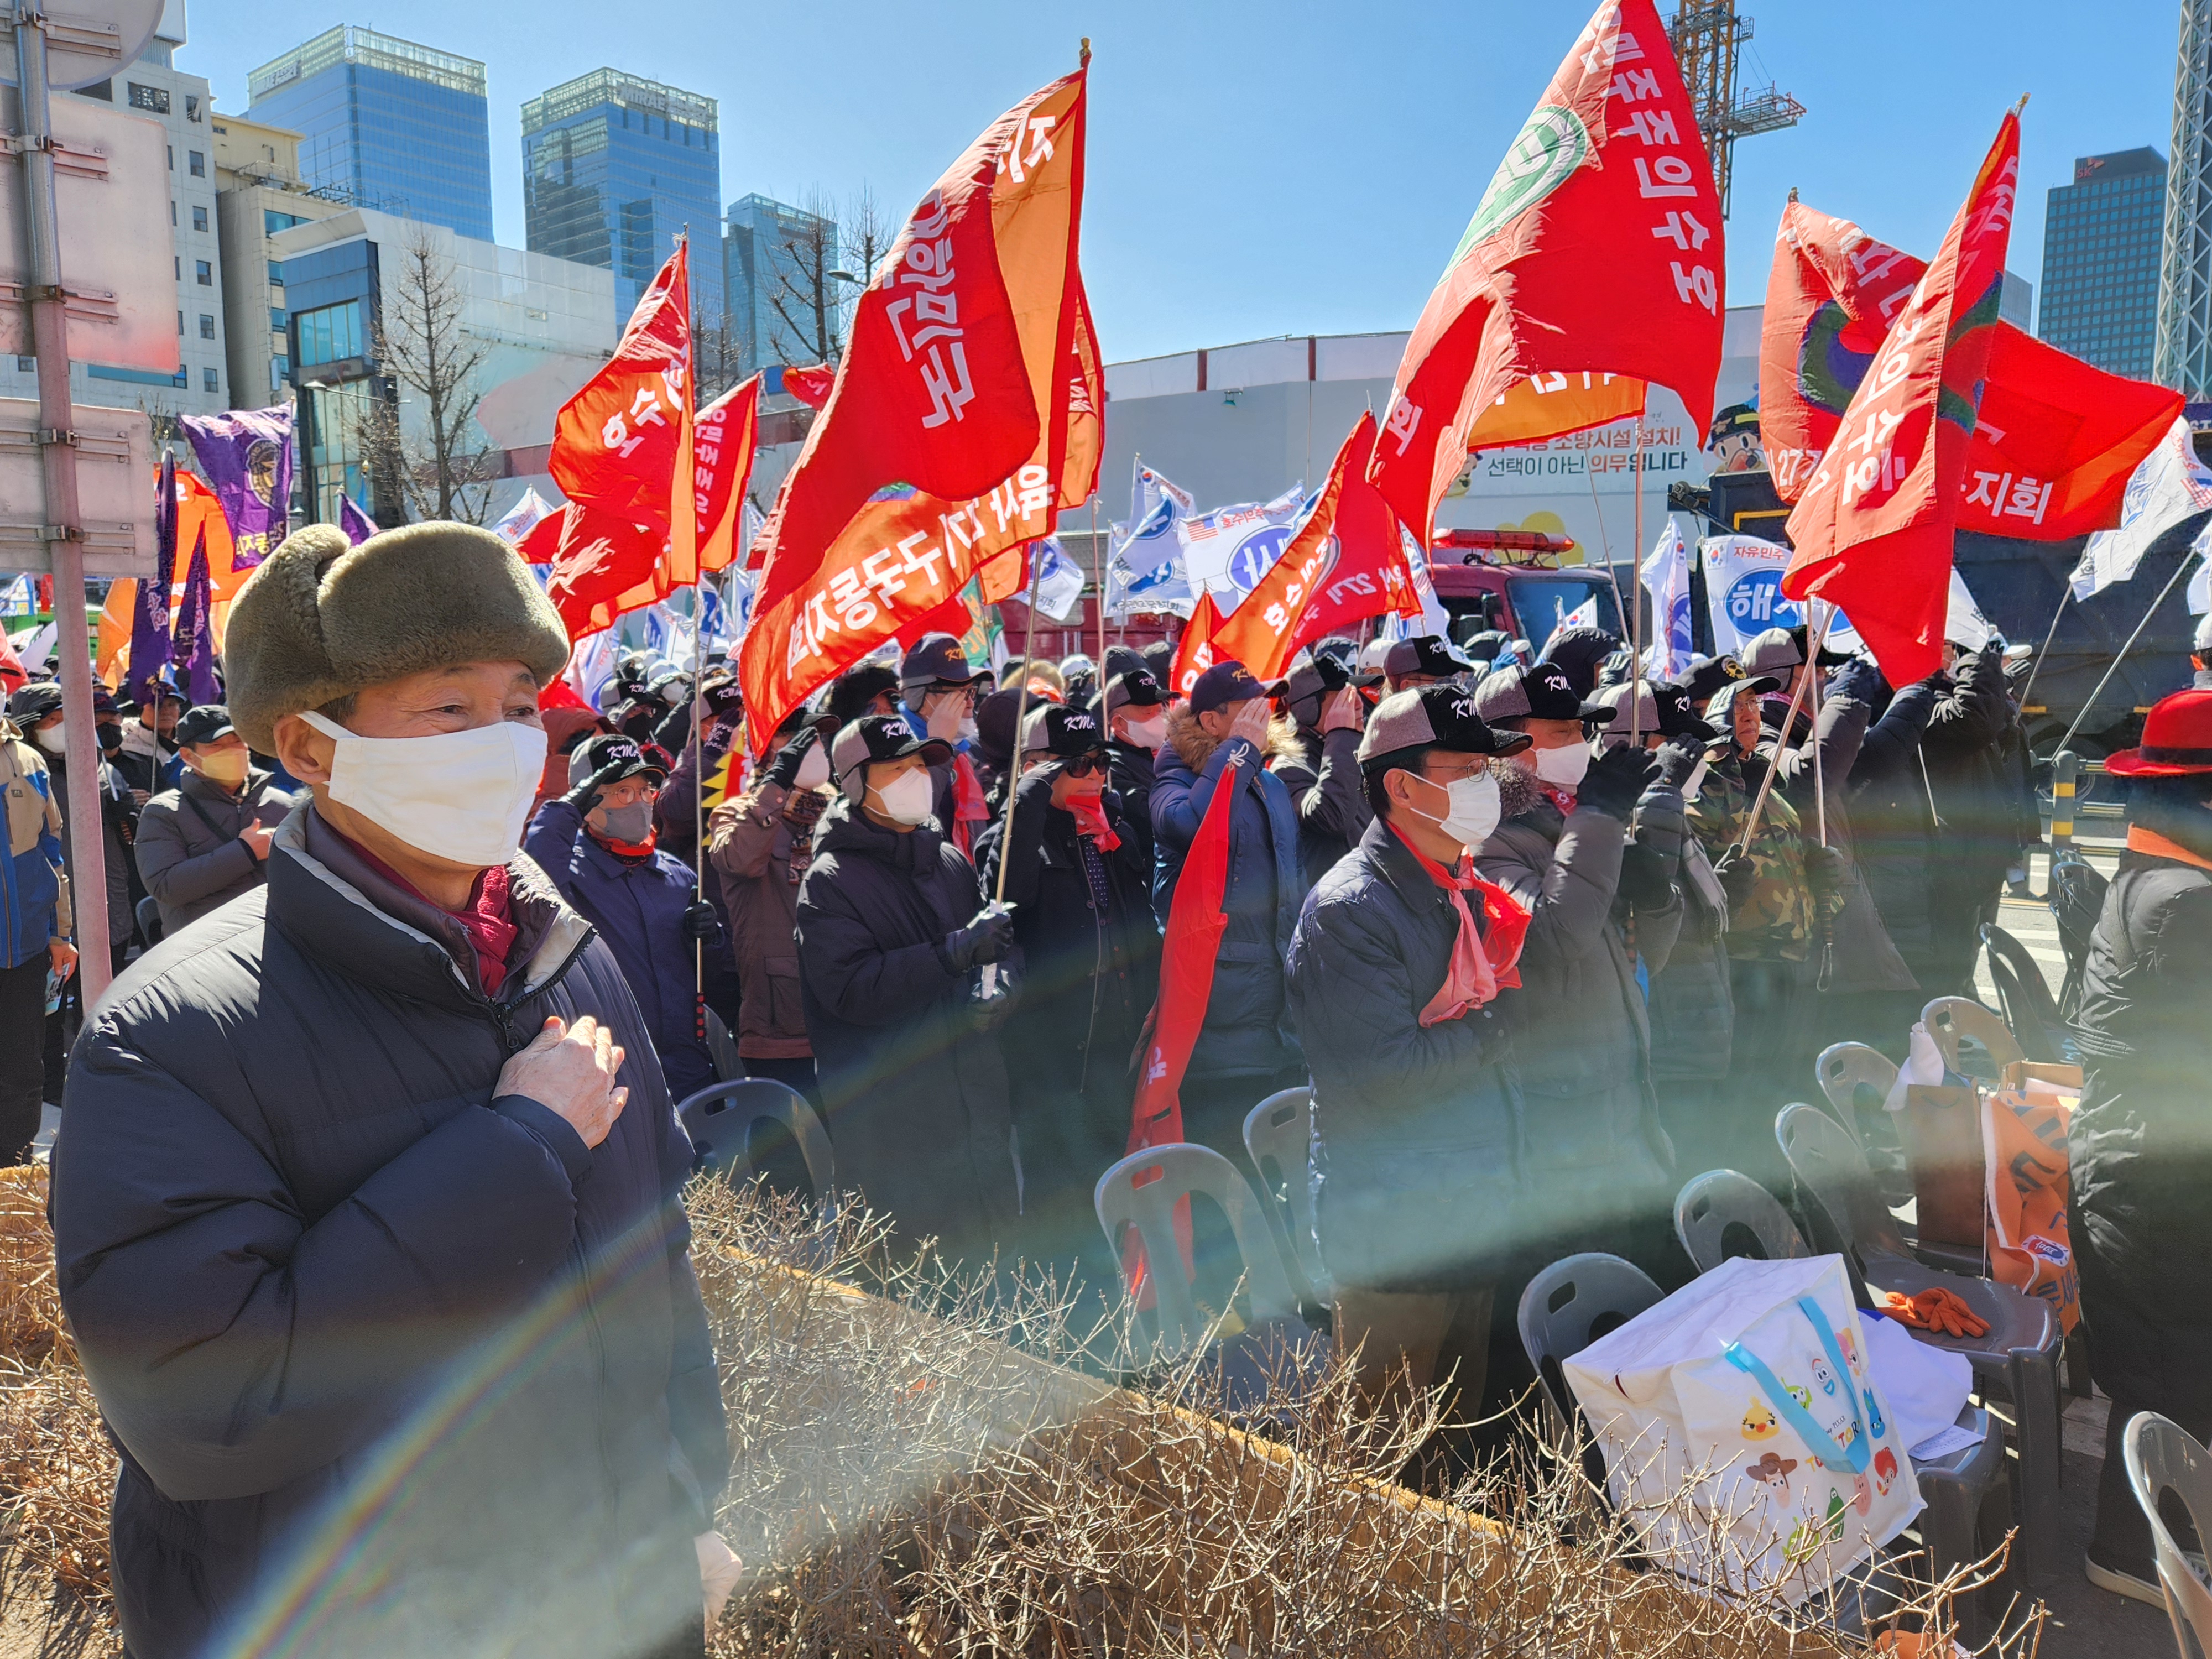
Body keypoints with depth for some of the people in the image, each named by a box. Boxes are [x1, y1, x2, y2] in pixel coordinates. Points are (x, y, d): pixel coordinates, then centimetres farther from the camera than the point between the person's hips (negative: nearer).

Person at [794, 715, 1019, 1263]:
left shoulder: (951, 862, 13)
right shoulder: (830, 881, -6)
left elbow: (995, 950, 23)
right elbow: (851, 989, -19)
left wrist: (997, 992, 0)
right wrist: (954, 954, -25)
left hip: (978, 1102, 6)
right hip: (891, 1130, -6)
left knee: (992, 1256, 10)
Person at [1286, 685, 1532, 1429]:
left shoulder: (1470, 891, 12)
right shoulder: (1350, 908, -16)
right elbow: (1389, 1072, -23)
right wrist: (1498, 1029, -11)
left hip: (1476, 1221, 8)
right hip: (1397, 1235, -8)